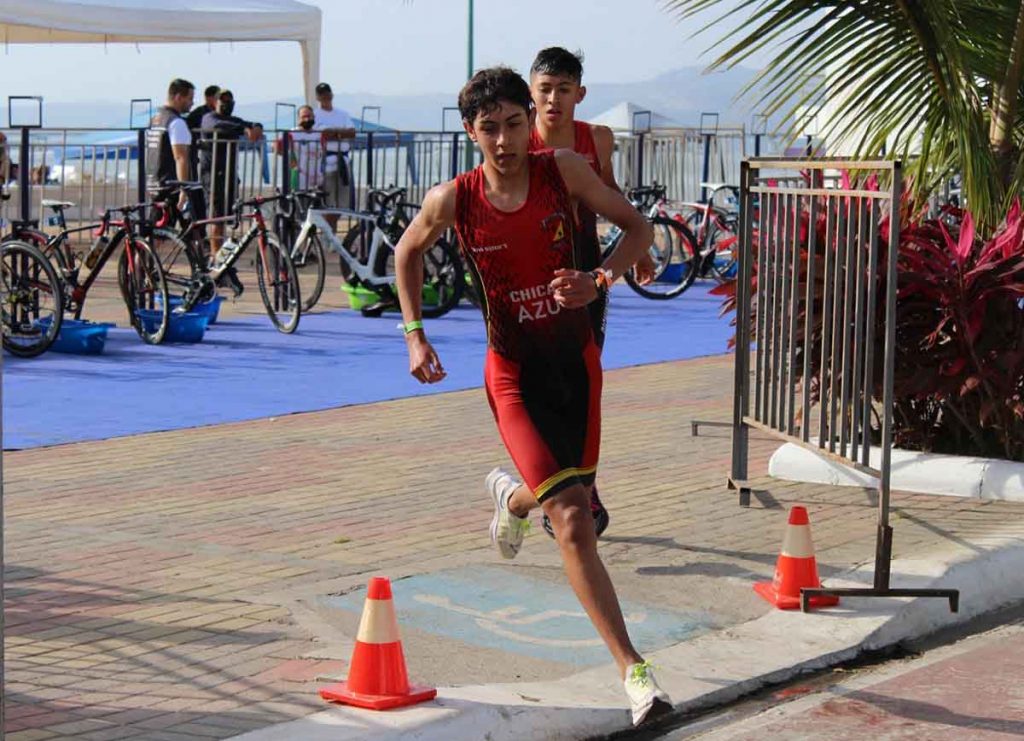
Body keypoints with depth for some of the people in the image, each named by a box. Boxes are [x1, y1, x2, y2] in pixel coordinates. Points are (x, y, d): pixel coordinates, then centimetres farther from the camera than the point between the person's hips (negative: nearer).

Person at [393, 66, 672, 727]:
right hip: (515, 374, -3)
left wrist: (597, 280, -18)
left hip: (577, 361, 3)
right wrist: (415, 335, 3)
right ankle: (633, 670, -14)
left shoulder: (564, 170, -9)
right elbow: (408, 252, 11)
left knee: (567, 498, 16)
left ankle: (513, 497, 55)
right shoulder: (454, 200, -10)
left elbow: (639, 227, 0)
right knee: (572, 521, -15)